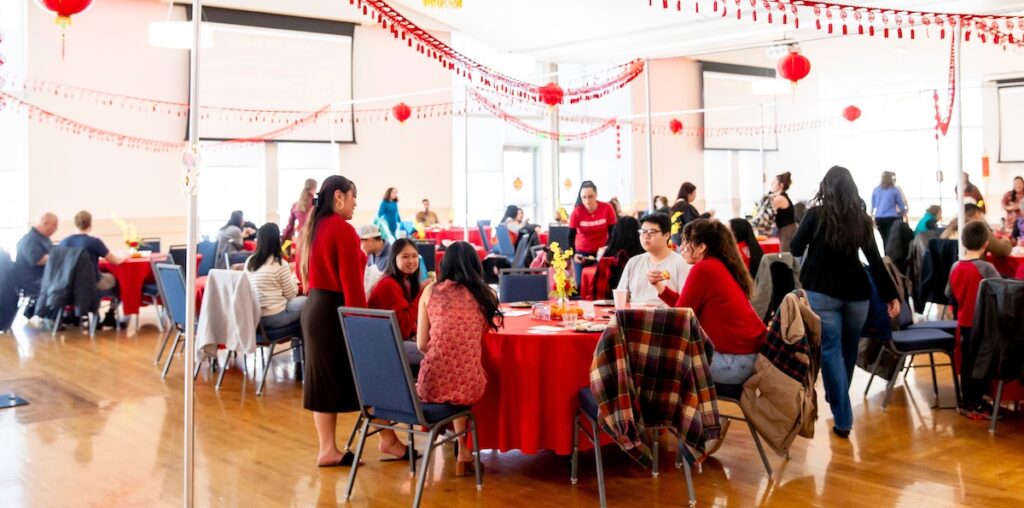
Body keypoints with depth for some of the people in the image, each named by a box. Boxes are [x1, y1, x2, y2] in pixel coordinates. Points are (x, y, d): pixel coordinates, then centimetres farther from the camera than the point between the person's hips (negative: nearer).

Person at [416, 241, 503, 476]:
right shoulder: (484, 294, 5)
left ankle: (462, 450, 37)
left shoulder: (430, 291, 5)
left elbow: (421, 344, 6)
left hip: (432, 384, 0)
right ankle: (462, 450, 31)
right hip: (469, 386, 0)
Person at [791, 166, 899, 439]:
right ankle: (839, 402, 38)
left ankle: (843, 419, -7)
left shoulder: (815, 215, -6)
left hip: (821, 291, -4)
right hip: (856, 292, 4)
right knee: (848, 350, 19)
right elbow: (875, 260, 2)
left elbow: (795, 250, 3)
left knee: (831, 351, -2)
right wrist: (890, 295, 5)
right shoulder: (862, 219, 3)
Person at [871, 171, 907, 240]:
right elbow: (901, 205, 6)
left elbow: (873, 205, 10)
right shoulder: (894, 190, 0)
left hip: (879, 218, 3)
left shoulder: (876, 190, 6)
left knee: (885, 238, 14)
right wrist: (901, 213, 24)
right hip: (891, 218, -3)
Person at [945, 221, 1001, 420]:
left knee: (966, 362, 14)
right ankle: (975, 405, 8)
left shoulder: (955, 267, 0)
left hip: (963, 323, 6)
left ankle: (967, 401, 22)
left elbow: (949, 294, 10)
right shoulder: (986, 268, -18)